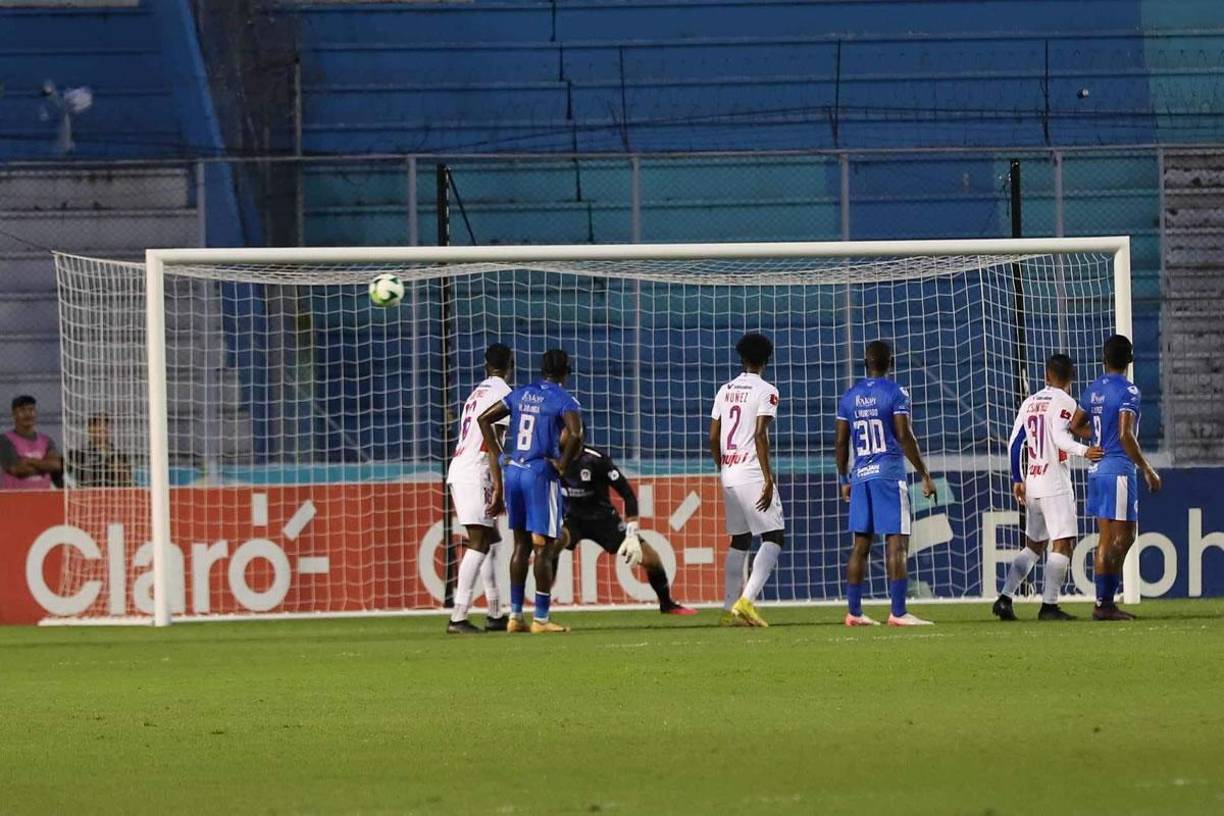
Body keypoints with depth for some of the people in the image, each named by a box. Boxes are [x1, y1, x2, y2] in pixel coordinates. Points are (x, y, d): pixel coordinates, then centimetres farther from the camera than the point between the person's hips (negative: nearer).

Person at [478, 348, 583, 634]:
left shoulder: (519, 395, 11)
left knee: (521, 544, 15)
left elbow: (485, 418, 12)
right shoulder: (564, 401, -8)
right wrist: (563, 465, -10)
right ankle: (541, 618, -2)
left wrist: (497, 455, 14)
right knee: (543, 547, -1)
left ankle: (515, 615, 14)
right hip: (541, 474, -6)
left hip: (513, 471, 6)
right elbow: (575, 434, -24)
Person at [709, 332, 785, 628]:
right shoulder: (766, 392, -7)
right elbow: (760, 435, -16)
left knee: (739, 540, 15)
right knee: (774, 537, -5)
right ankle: (746, 601, -19)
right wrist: (768, 478, -17)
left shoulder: (725, 391, 13)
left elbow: (713, 438, 13)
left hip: (729, 474, 7)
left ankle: (729, 609, 12)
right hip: (751, 473, -7)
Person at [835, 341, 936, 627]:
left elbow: (841, 442, 11)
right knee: (896, 542, -7)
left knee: (861, 544, 10)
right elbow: (905, 437, -11)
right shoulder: (895, 394, -6)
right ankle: (898, 612, -13)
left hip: (860, 475, 6)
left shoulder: (849, 397, 10)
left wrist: (844, 480, 21)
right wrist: (925, 475, -6)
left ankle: (854, 612, 10)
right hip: (889, 473, -6)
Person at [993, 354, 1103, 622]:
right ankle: (1049, 605, -14)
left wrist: (1017, 480, 20)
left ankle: (1005, 598, 9)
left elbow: (1015, 443, 13)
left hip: (1032, 481, 7)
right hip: (1055, 482, -7)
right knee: (1064, 543, -6)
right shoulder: (1064, 402, -5)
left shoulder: (1030, 402, 14)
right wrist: (1083, 451, -35)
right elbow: (1059, 436, -20)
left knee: (1034, 544, 16)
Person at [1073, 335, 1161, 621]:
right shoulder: (1128, 391, -12)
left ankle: (1104, 603, 9)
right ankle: (1104, 601, -11)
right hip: (1119, 469, -8)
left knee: (1107, 538, 10)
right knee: (1124, 537, -5)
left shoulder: (1093, 390, 11)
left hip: (1096, 469, 8)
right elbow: (1126, 435, -20)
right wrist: (1147, 470, -14)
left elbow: (1075, 427, 20)